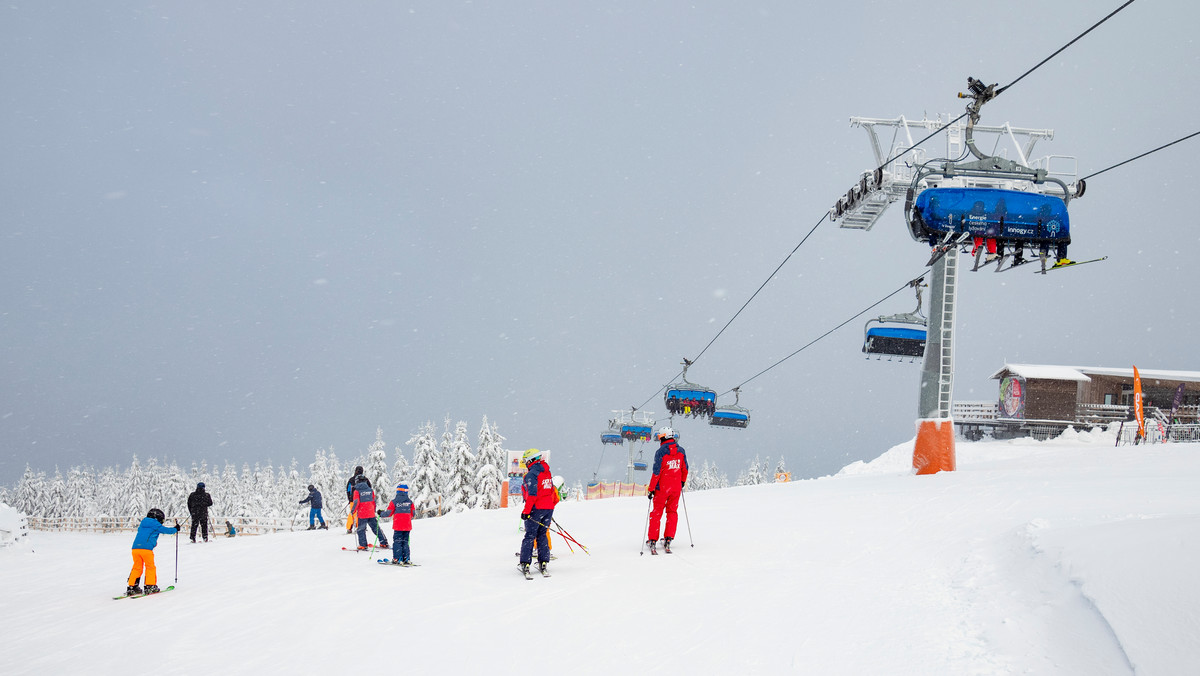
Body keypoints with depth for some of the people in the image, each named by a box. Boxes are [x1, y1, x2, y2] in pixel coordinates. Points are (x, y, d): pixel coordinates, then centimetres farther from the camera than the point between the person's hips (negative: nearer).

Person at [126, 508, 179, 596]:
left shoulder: (142, 525, 24)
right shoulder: (155, 524, 4)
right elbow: (165, 530, 7)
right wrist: (175, 529, 25)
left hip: (135, 548, 6)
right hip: (146, 548, -6)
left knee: (137, 568, 11)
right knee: (150, 567, 6)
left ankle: (132, 587, 6)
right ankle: (150, 586, 4)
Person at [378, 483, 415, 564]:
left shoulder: (394, 501, -7)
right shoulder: (409, 502, 4)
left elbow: (388, 512, -4)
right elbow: (413, 513, 10)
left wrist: (381, 514, 14)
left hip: (398, 526, -4)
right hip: (407, 526, 4)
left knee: (397, 541, 1)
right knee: (405, 542, 11)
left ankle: (397, 559, -4)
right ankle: (406, 559, 8)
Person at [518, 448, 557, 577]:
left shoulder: (531, 474, -13)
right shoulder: (547, 472, 13)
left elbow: (532, 494, -20)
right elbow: (552, 492, 17)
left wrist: (526, 511, -18)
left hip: (536, 508, -7)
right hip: (549, 508, 7)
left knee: (530, 535, -1)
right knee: (542, 534, 14)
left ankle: (525, 563, -3)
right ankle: (543, 562, 9)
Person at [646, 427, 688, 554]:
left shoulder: (660, 452, -15)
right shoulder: (681, 450, 0)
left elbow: (657, 472, -14)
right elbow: (685, 469, 9)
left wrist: (651, 489, -7)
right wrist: (683, 482, 26)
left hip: (662, 487, -4)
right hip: (676, 487, 4)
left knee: (656, 513, 6)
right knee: (672, 512, 15)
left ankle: (652, 540, 4)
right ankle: (668, 539, 10)